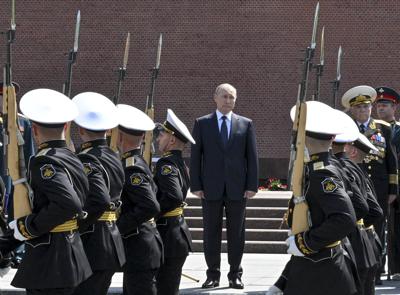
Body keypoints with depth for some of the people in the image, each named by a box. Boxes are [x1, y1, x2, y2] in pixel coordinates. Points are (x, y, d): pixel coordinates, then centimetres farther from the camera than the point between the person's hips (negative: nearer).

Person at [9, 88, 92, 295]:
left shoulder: (44, 162, -15)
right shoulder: (72, 159, 11)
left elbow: (68, 204, -28)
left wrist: (28, 228, -18)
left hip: (48, 262, -9)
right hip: (72, 253, 9)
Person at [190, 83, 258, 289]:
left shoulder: (246, 124, 8)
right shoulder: (202, 123, 6)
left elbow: (252, 156, 6)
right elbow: (195, 156, 4)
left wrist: (252, 185, -2)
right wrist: (196, 185, -4)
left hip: (237, 188, 0)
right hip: (211, 188, 0)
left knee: (236, 233, 4)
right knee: (211, 233, 3)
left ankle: (235, 275, 10)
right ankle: (213, 274, 9)